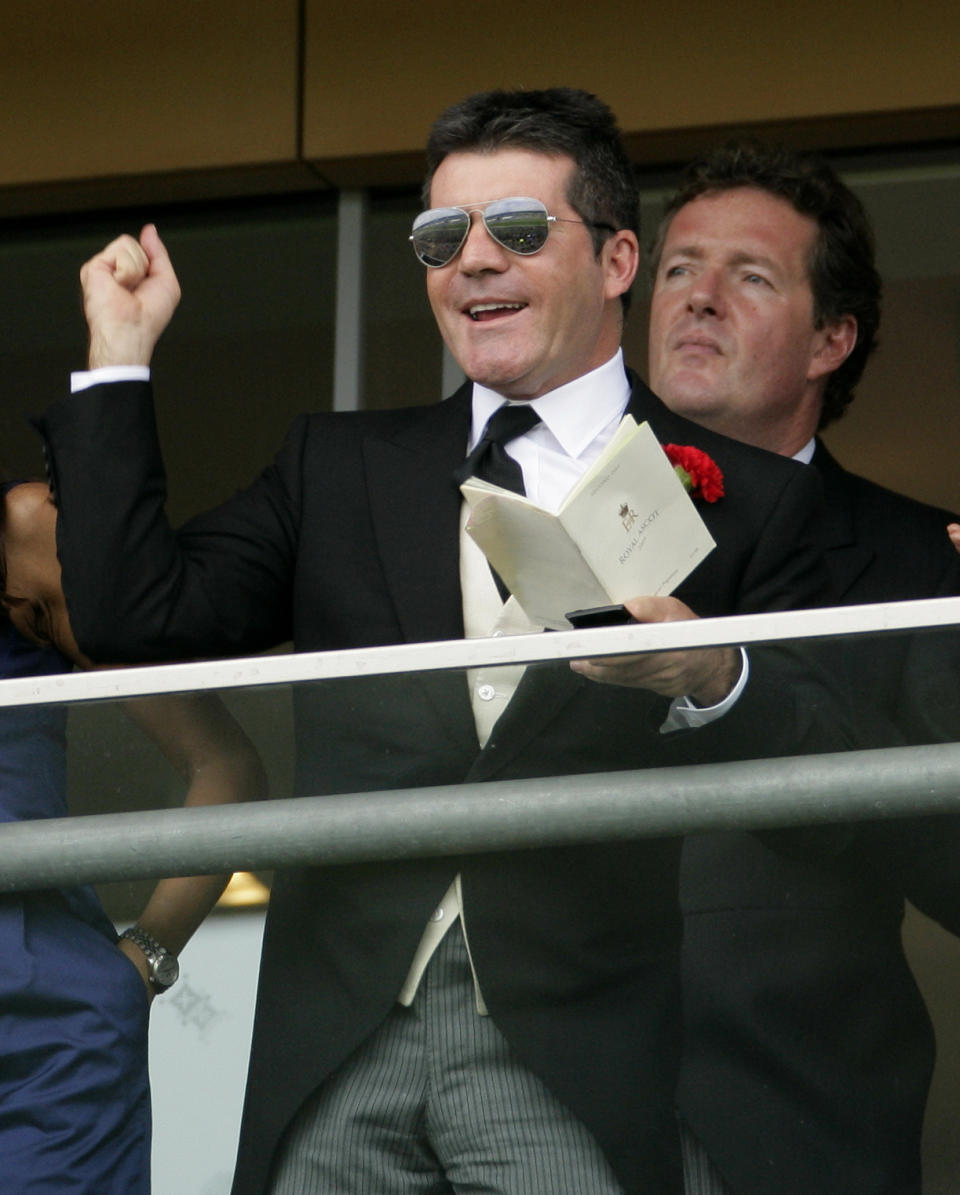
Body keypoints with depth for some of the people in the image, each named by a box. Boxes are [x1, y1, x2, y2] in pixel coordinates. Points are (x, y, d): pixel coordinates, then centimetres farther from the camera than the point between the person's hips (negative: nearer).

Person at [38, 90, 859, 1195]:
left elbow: (824, 789, -1)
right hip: (340, 1055, 3)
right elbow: (135, 619, 8)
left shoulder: (748, 497, 6)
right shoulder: (339, 466, 17)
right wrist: (118, 361, 9)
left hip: (578, 1065, -3)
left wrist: (713, 685, -22)